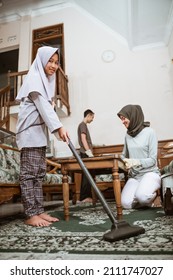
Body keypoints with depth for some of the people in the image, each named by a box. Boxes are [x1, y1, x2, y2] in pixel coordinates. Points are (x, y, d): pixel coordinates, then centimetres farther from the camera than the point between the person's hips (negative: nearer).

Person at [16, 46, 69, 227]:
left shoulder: (46, 80, 23)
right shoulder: (34, 78, -4)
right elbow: (42, 105, -17)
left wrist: (57, 130, 8)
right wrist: (59, 127, -26)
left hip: (40, 131, 9)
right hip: (30, 130, -9)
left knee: (39, 173, 6)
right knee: (29, 173, -8)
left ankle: (39, 211, 10)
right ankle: (30, 215, -3)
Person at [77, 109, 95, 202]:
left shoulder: (84, 125, 23)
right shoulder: (83, 124, -6)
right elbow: (83, 139, -16)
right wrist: (89, 152, -19)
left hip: (86, 154, 10)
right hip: (86, 154, -10)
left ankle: (87, 196, 14)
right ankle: (85, 197, -7)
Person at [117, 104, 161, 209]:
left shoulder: (149, 132, -7)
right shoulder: (128, 135, 8)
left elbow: (152, 160, -11)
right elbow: (124, 155, 19)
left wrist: (135, 162, -27)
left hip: (150, 173, -4)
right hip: (134, 176, 4)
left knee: (141, 196, -34)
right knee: (126, 204, -20)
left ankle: (152, 196, 2)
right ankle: (146, 200, 11)